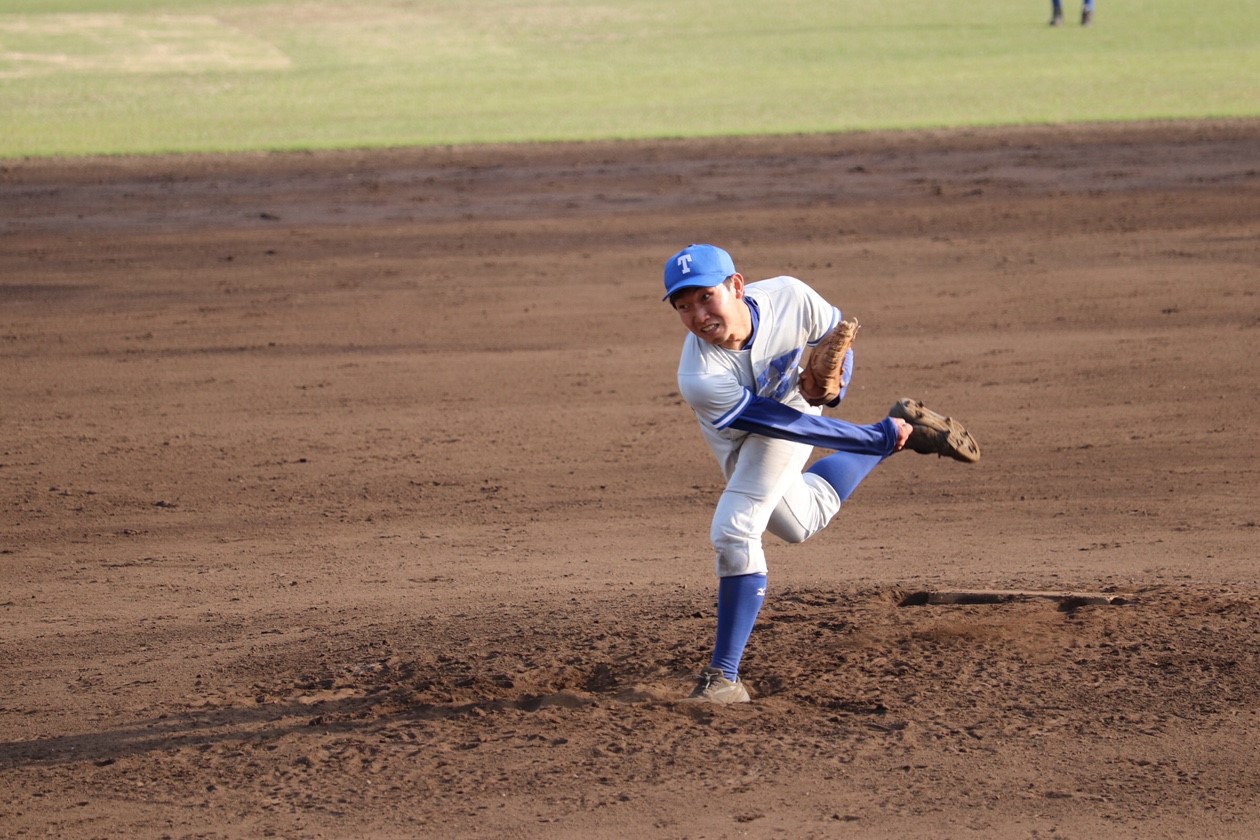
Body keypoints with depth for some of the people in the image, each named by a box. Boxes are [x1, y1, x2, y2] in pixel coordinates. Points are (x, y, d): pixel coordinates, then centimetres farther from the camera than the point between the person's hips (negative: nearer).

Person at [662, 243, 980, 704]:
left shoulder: (788, 297, -35)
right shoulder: (700, 380, -40)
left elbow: (837, 335, -11)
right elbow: (788, 425, -32)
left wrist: (828, 387, -35)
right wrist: (885, 439, -27)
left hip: (792, 402, -1)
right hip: (735, 439, 1)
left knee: (735, 531, -19)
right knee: (803, 522, 23)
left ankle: (724, 676, -10)